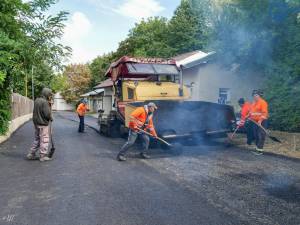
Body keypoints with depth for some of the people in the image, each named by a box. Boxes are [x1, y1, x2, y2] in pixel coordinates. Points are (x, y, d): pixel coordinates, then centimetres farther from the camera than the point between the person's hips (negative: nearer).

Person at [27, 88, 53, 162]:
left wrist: (49, 104, 6)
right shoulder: (45, 102, -18)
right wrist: (51, 118, 0)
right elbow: (47, 114, -22)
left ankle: (31, 154, 22)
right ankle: (43, 156, 8)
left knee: (37, 139, 18)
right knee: (44, 140, 1)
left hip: (36, 123, 9)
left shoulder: (37, 100, 9)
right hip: (43, 124, -8)